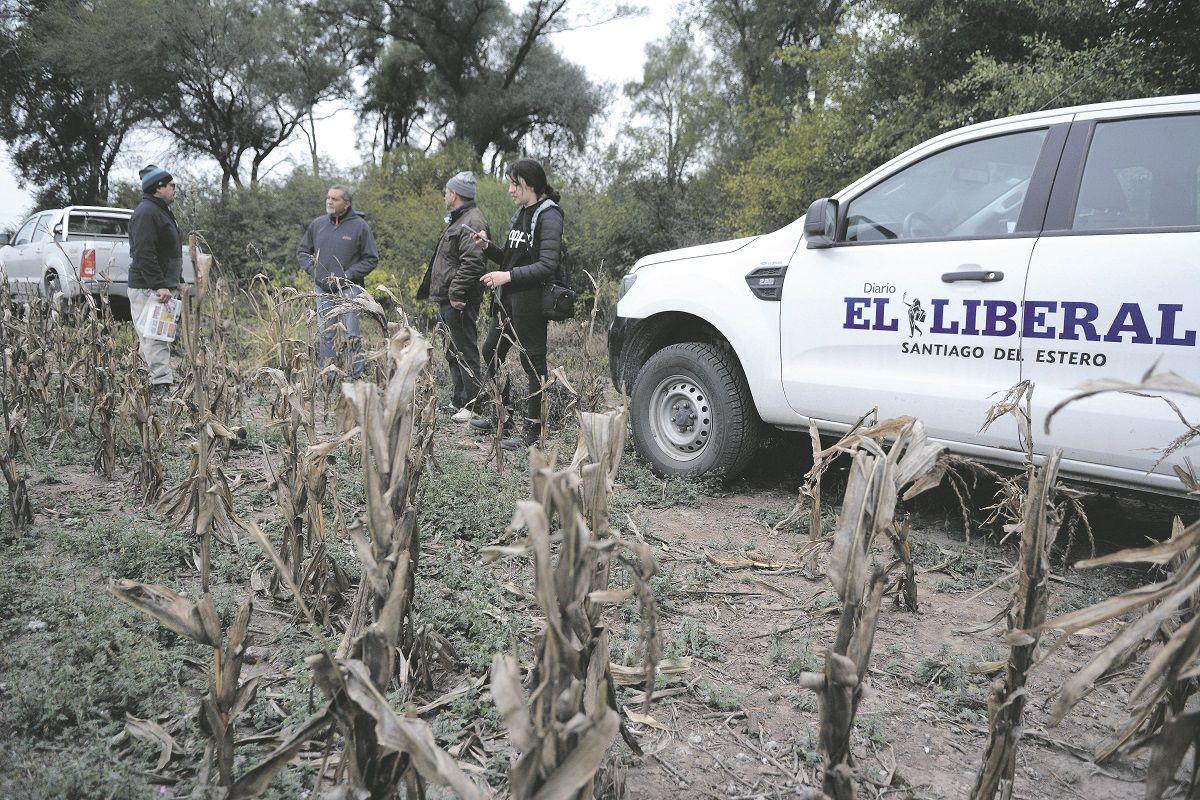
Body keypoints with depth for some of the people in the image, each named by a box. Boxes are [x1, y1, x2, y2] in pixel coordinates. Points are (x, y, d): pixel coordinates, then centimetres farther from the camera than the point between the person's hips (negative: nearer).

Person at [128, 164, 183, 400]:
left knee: (151, 338, 13)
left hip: (160, 286, 11)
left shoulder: (160, 212, 21)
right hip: (148, 289, -11)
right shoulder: (146, 213, -13)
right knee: (155, 338, -14)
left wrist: (178, 281, 24)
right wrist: (159, 285, -25)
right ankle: (160, 386, -17)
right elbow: (144, 255, -21)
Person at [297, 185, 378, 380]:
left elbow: (371, 259, -4)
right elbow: (302, 251, 17)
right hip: (323, 290, 4)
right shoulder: (317, 224, 7)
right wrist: (313, 272, 0)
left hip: (349, 289, -4)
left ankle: (355, 378, 5)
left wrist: (347, 276, -12)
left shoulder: (359, 226, -5)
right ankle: (326, 379, 16)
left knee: (352, 336, -2)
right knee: (324, 336, 8)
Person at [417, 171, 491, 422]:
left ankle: (472, 406, -2)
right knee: (453, 353, 16)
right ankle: (459, 401, 25)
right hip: (448, 300, 11)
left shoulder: (471, 222, -15)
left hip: (459, 302, -11)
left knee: (466, 353, -7)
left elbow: (473, 262, -26)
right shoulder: (459, 220, 19)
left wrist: (457, 292, -26)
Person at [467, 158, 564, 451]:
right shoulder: (520, 214, 15)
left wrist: (508, 276, -24)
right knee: (491, 352, 17)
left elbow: (548, 265, -20)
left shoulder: (548, 216, -12)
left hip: (530, 302, -10)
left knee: (533, 361, -2)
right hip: (507, 299, 10)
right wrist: (488, 247, 3)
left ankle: (533, 430, 5)